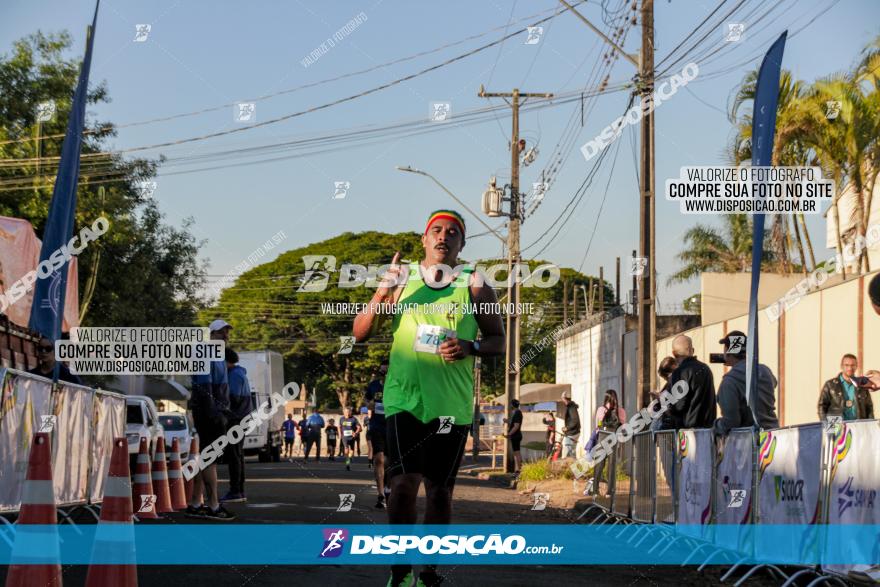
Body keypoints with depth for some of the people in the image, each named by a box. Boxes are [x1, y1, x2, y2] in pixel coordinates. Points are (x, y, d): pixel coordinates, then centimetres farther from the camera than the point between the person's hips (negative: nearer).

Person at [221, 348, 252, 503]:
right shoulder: (238, 373, 20)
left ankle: (235, 491, -12)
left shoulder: (235, 374, -12)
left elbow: (234, 398, -19)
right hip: (239, 418, 10)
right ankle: (240, 492, 10)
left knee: (233, 455, -10)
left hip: (236, 419, -10)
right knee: (237, 455, 9)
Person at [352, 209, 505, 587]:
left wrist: (470, 347, -13)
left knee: (439, 489, 6)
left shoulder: (474, 286, 4)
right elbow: (360, 333, 4)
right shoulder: (401, 280, 6)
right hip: (405, 398, -1)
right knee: (404, 482, -15)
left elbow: (498, 341, 8)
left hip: (452, 404, 1)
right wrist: (382, 293, -12)